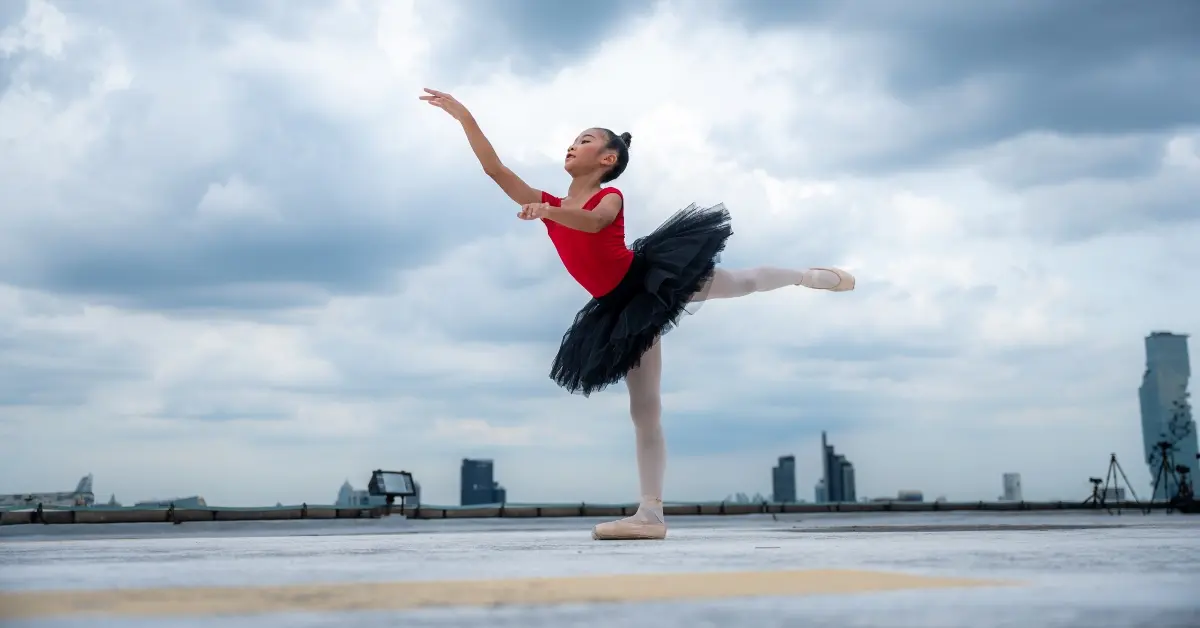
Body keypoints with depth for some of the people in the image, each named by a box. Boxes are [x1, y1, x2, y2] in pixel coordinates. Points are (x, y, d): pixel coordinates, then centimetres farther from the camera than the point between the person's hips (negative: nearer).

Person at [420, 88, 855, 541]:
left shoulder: (610, 197, -5)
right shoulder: (549, 205, 8)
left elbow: (593, 223, -30)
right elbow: (494, 169, 1)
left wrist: (546, 212, -47)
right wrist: (462, 115, -5)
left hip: (652, 275, -4)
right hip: (622, 307, 4)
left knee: (742, 282, 13)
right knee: (644, 409, 2)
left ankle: (811, 276, 45)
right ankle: (651, 513, 0)